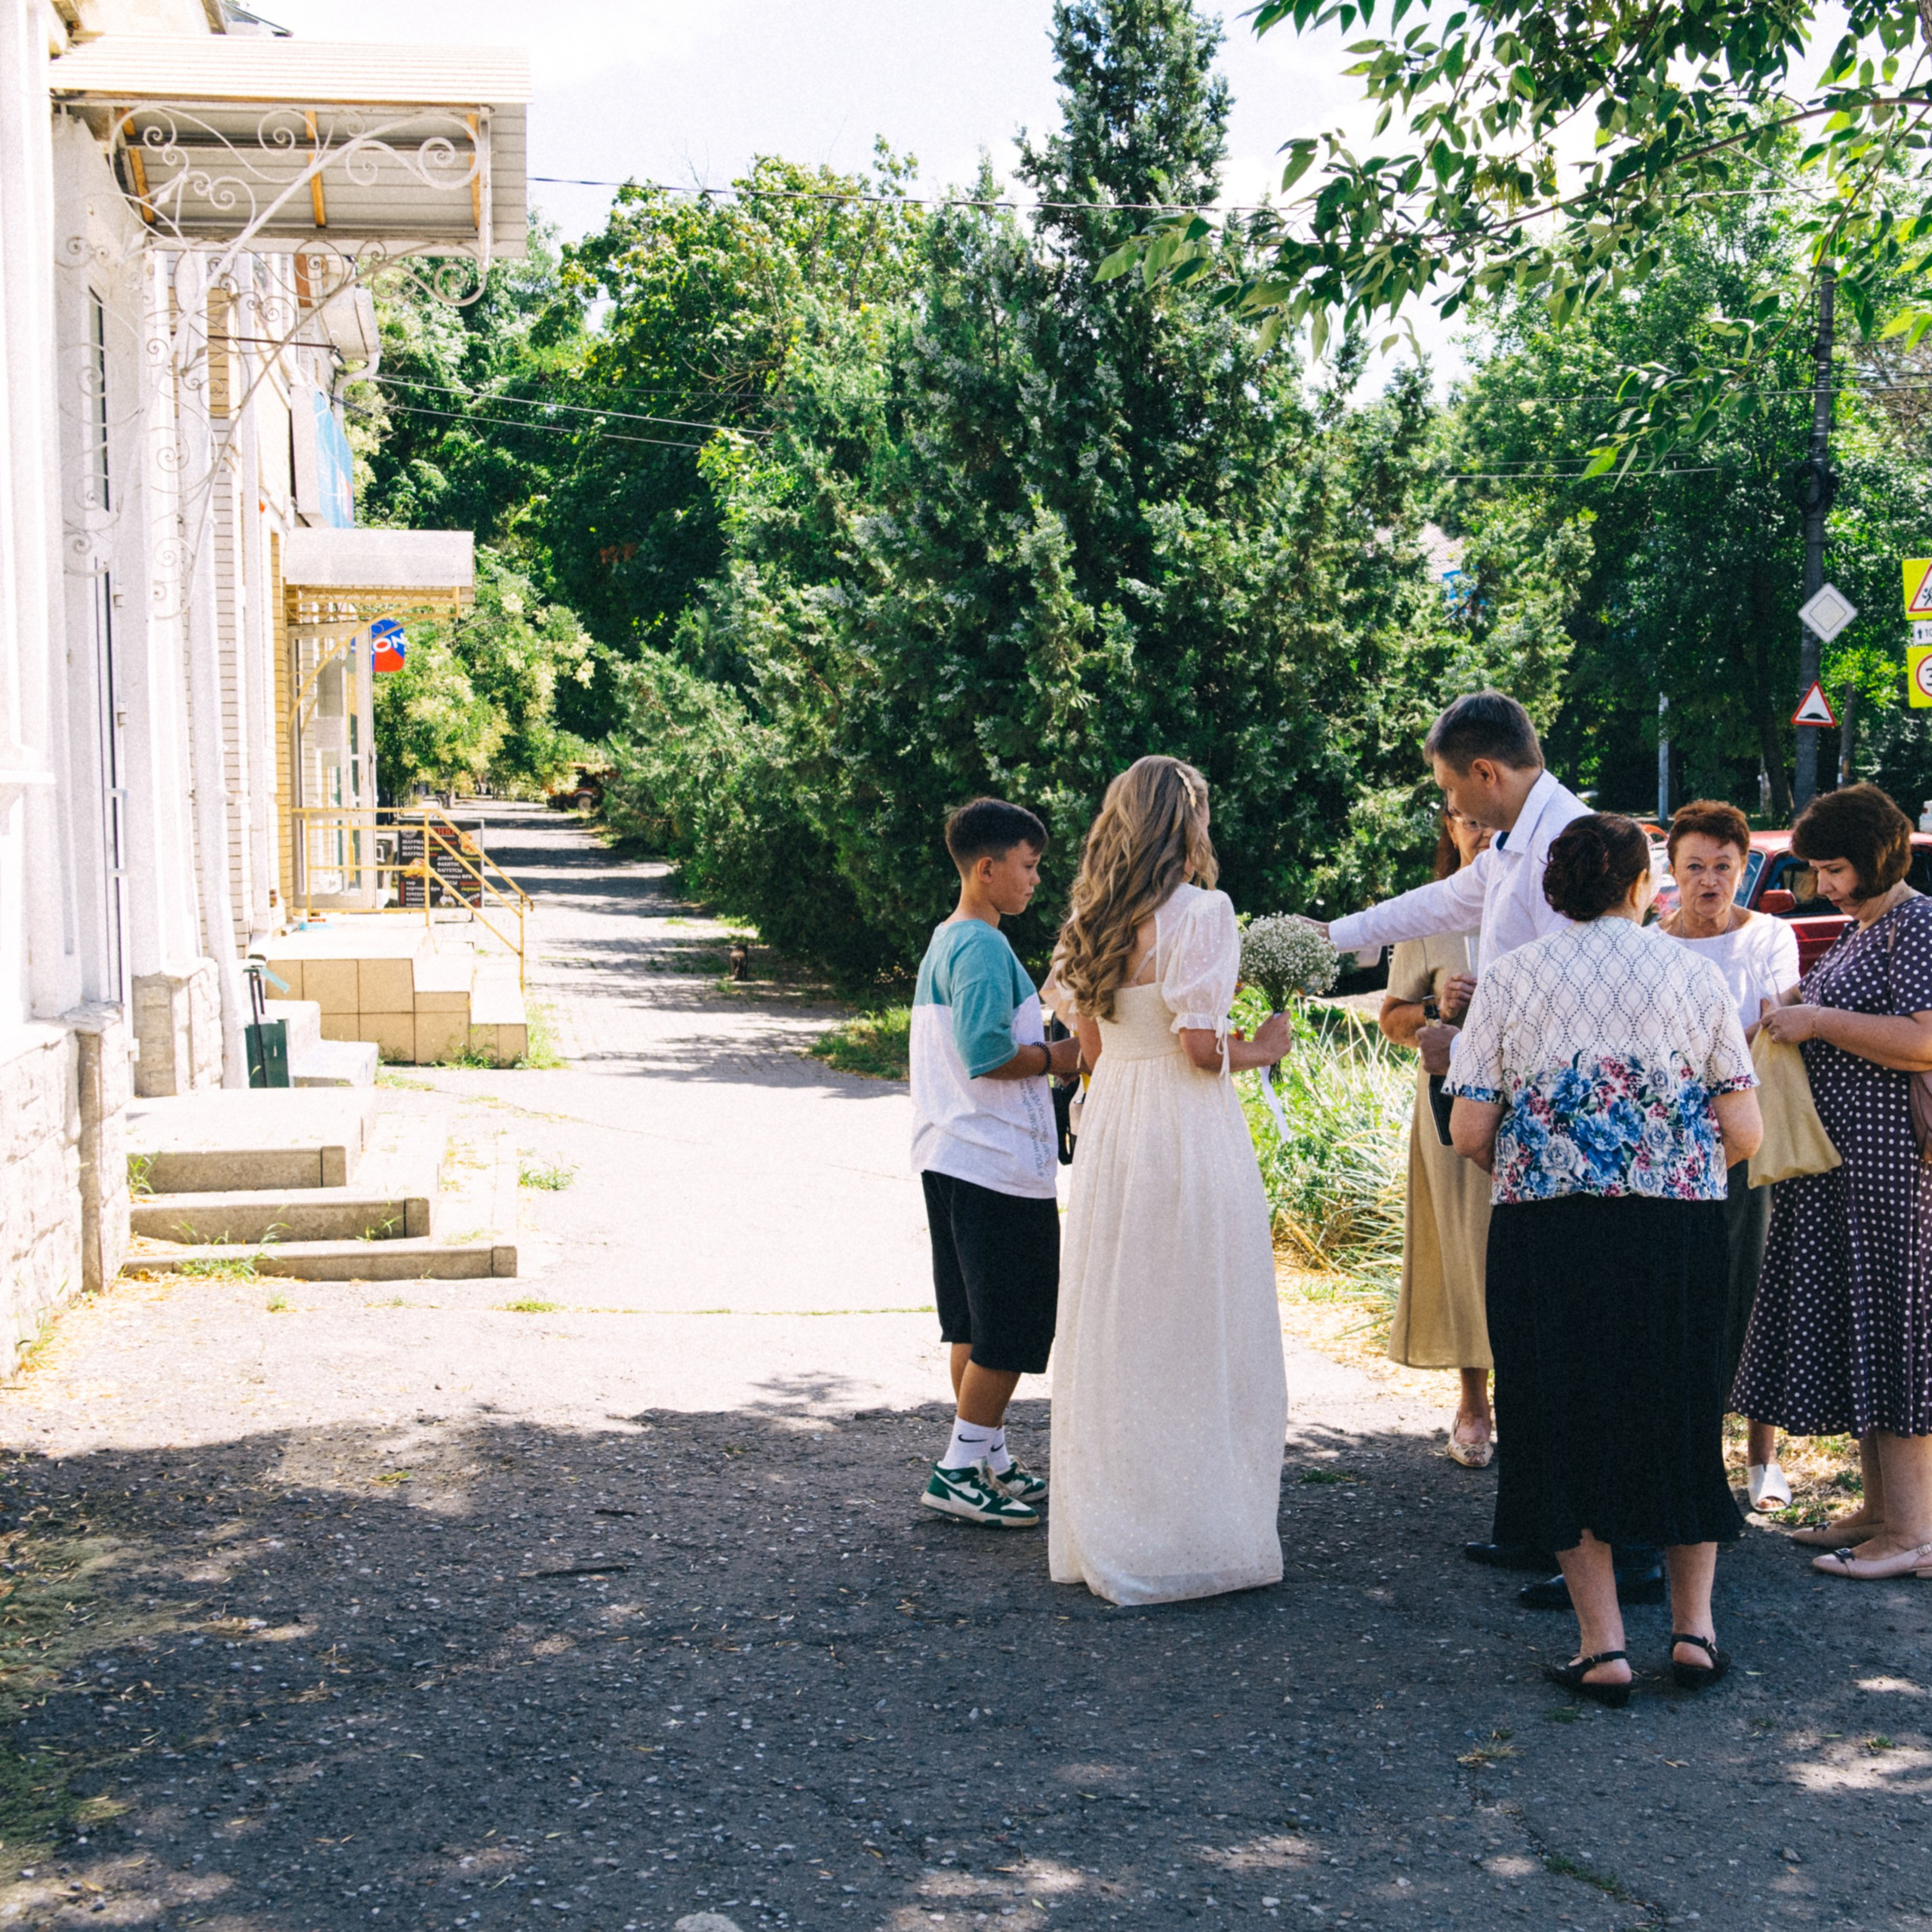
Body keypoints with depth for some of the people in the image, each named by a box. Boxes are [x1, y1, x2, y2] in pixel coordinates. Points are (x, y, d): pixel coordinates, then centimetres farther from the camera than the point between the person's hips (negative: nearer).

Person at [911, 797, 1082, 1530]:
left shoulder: (945, 942, 15)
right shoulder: (985, 949, -16)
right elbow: (987, 1054, -24)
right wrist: (1059, 1057, -11)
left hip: (951, 1159, 10)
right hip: (1000, 1165, -10)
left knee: (975, 1321, 15)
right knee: (1013, 1327, -3)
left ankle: (990, 1459, 22)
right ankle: (961, 1471, 0)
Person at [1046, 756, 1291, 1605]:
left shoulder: (1093, 918, 8)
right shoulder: (1201, 911, -13)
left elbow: (1092, 1045, 12)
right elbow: (1201, 1046, -17)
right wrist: (1261, 1050, 1)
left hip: (1111, 1124, 7)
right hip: (1188, 1133, -7)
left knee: (1113, 1333, 13)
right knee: (1196, 1336, 2)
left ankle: (1105, 1533, 22)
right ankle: (1198, 1534, 8)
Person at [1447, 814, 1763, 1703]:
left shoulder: (1510, 977, 2)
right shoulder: (1694, 973, 4)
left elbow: (1468, 1133, -2)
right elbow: (1745, 1134, 1)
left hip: (1544, 1229, -1)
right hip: (1680, 1230, 1)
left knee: (1565, 1425, 8)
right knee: (1681, 1418, 16)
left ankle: (1602, 1642, 6)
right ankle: (1694, 1626, 17)